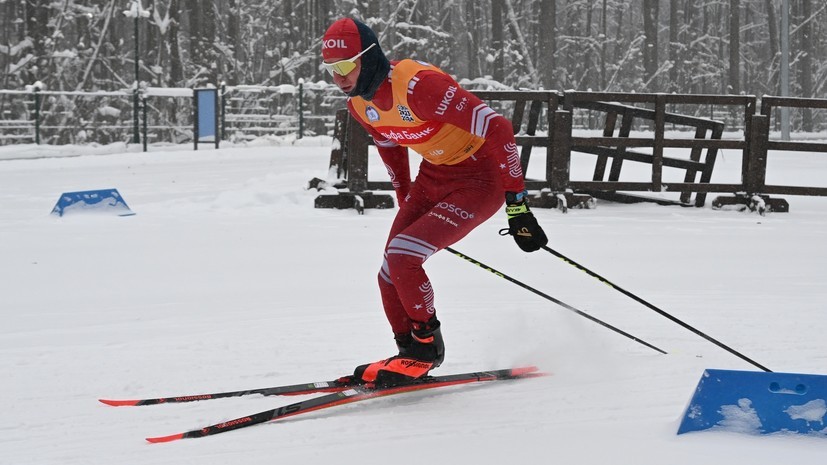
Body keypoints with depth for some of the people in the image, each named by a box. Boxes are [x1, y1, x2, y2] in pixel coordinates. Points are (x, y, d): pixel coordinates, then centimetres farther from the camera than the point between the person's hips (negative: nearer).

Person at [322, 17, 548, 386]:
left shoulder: (418, 85, -31)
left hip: (480, 180, -8)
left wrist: (517, 206, -28)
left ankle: (427, 346, 1)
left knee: (401, 256, -19)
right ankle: (412, 355, 19)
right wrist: (407, 204, 25)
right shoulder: (359, 104, -5)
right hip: (433, 175, 8)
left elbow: (496, 128, -29)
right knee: (391, 275, 1)